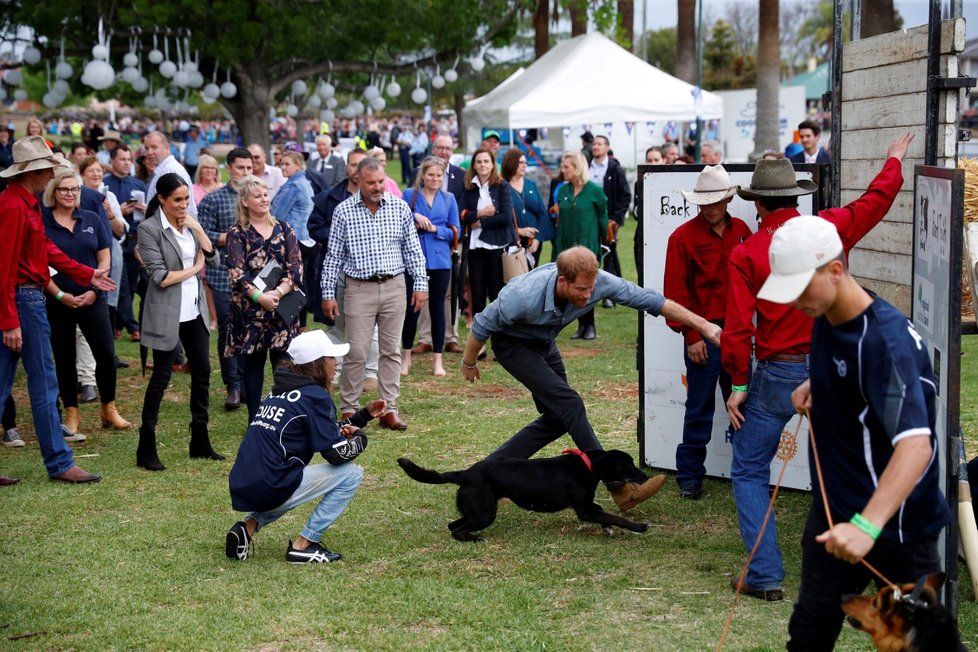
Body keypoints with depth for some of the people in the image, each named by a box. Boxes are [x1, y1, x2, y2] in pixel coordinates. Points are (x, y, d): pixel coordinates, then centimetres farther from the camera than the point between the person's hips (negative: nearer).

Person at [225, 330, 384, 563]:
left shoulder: (279, 391, 18)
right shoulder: (314, 395, -7)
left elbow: (324, 431, 29)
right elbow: (336, 453, -11)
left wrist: (364, 415, 29)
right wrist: (360, 438, 9)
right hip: (271, 489, -9)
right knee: (351, 474, 1)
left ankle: (249, 526, 15)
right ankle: (304, 545, 0)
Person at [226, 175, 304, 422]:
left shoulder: (283, 229, 9)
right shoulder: (237, 233, 2)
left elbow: (296, 265, 1)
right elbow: (236, 272, -7)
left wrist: (279, 291, -15)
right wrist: (260, 296, -18)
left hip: (283, 307, 2)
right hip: (250, 308, -2)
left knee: (284, 361, 0)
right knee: (253, 362, 5)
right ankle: (254, 418, 12)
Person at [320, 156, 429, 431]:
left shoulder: (400, 207, 3)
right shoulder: (344, 211, -2)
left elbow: (413, 250, 8)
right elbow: (333, 256, 2)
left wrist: (420, 284, 2)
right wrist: (328, 293, -1)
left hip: (395, 287, 2)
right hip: (360, 288, -2)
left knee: (391, 350, 6)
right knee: (356, 352, -4)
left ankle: (389, 409, 12)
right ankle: (349, 410, 6)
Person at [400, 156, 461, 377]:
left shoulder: (448, 199, 8)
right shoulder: (410, 195, 2)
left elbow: (455, 232, 5)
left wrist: (435, 229, -10)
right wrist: (414, 216, -16)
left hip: (440, 260, 2)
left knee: (437, 307, 5)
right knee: (411, 307, 2)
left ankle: (438, 360, 12)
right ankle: (406, 357, 16)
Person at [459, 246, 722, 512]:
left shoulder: (598, 281, -28)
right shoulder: (526, 296, -39)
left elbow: (648, 299, -22)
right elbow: (482, 325, -23)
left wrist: (702, 325, -22)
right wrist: (469, 363, -6)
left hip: (543, 343, 7)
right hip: (512, 343, -7)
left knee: (557, 418, 4)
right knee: (570, 405, -19)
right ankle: (620, 488, -16)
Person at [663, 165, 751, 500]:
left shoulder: (741, 231, 7)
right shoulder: (683, 236, -7)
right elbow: (675, 291, -8)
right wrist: (691, 335, -11)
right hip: (704, 335, -4)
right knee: (699, 408, 2)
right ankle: (689, 477, 12)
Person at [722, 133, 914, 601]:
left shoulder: (746, 254, -8)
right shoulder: (828, 230, -1)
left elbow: (737, 328, -11)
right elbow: (876, 201, 17)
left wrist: (738, 384, -1)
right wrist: (894, 161, 35)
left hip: (776, 377, -3)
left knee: (749, 473, 7)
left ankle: (766, 575, -1)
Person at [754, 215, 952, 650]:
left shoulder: (886, 340, -28)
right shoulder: (825, 318, -1)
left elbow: (916, 444, -40)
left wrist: (868, 525, -52)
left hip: (895, 521, -8)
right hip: (834, 508, 8)